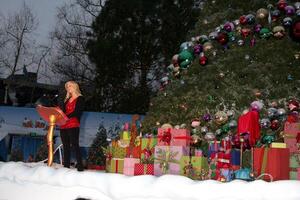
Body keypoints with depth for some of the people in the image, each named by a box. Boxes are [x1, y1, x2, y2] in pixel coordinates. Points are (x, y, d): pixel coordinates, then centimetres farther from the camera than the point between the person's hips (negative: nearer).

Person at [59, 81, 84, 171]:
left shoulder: (80, 99, 2)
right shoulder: (67, 99, 24)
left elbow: (77, 112, -11)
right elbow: (63, 111, 18)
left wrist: (66, 116, -23)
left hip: (73, 125, -7)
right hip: (63, 126, 7)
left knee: (75, 145, -12)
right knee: (66, 147, 6)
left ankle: (80, 166, -12)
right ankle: (66, 166, 9)